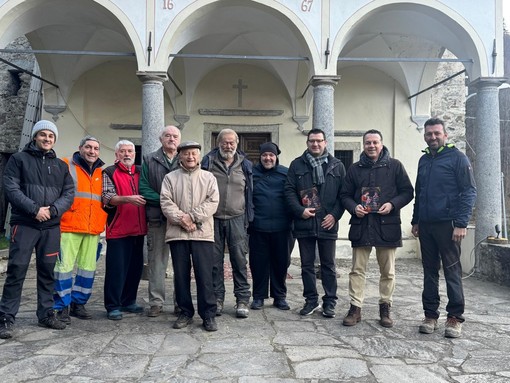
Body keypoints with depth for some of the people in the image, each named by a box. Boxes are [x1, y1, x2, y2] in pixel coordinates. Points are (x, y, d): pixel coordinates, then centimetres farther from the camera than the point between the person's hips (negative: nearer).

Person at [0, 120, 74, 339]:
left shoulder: (61, 166, 15)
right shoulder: (19, 159, 5)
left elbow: (69, 193, 8)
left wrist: (53, 210, -10)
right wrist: (34, 209, -15)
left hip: (51, 227, 4)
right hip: (24, 224, -3)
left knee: (47, 271, 9)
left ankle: (46, 314, 19)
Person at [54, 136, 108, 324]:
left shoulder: (101, 172, 14)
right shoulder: (66, 165, 1)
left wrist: (101, 222, 13)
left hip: (93, 229, 5)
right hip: (69, 226, -5)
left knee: (88, 267, 8)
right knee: (65, 266, -4)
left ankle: (78, 303, 21)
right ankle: (63, 306, 8)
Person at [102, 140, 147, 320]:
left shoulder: (141, 172, 15)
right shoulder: (109, 173, 0)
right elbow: (106, 198, -12)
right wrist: (128, 199, -25)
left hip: (138, 229, 6)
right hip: (118, 229, -5)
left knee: (135, 267, 11)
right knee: (116, 268, -3)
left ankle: (128, 301, 24)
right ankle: (113, 306, 7)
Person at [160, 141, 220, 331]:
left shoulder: (209, 178, 9)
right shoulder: (170, 177, 11)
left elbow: (212, 202, -3)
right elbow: (166, 202, 0)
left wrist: (192, 217, -12)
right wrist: (181, 219, -13)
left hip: (203, 232, -1)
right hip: (177, 233, 1)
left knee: (205, 276, -2)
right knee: (181, 275, 7)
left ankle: (208, 314, 7)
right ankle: (185, 312, 20)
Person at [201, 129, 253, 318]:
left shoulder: (244, 164, 9)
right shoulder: (208, 161, 4)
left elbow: (249, 192, 12)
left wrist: (248, 218, 8)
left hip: (236, 219, 0)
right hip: (213, 219, 0)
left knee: (239, 260, 0)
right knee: (215, 261, 6)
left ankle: (242, 300, 8)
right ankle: (217, 298, 17)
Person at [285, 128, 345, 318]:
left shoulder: (337, 165, 6)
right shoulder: (297, 164, 6)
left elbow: (344, 193, 4)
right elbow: (289, 190, 1)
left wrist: (335, 215, -7)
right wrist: (300, 210, -11)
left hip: (327, 223, -1)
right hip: (304, 223, 1)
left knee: (328, 265, 8)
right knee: (307, 264, 9)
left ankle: (330, 302, 19)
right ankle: (311, 300, 23)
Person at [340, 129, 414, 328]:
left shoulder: (394, 166, 3)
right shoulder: (355, 168, 9)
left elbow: (407, 192, 4)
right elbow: (345, 195, 12)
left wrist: (392, 204, -13)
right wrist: (354, 207, -8)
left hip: (387, 224, -1)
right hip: (361, 224, 2)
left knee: (387, 271, 8)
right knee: (357, 270, 3)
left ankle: (385, 308, 22)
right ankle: (355, 308, 11)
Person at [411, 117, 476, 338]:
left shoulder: (457, 158, -3)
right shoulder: (424, 160, 15)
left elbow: (469, 192, -8)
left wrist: (461, 223, -15)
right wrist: (415, 220, 16)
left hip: (447, 225, -6)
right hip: (425, 226, 6)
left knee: (452, 271, 0)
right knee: (430, 271, 9)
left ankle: (455, 317, 10)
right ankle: (430, 315, 17)